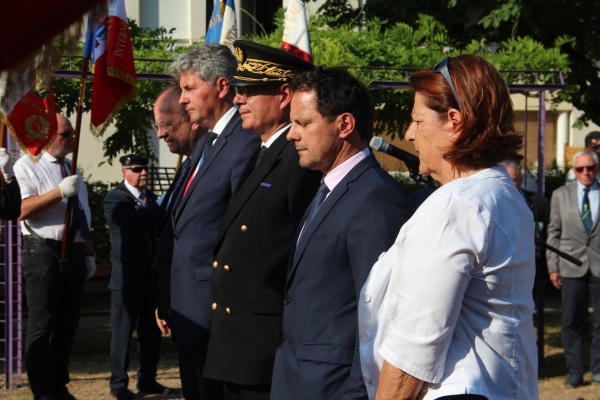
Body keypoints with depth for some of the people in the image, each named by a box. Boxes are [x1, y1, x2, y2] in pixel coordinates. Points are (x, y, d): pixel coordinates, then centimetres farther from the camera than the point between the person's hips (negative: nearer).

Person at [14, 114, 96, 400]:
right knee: (42, 325, -5)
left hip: (74, 253, 7)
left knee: (67, 323, 11)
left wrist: (88, 253, 16)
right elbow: (22, 210, -19)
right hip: (43, 253, -7)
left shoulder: (73, 169, 17)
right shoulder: (27, 167, -6)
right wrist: (59, 192, -25)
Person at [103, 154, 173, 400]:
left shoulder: (151, 197, 18)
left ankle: (147, 380, 19)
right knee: (123, 331, -1)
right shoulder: (114, 198, -6)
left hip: (152, 275, 7)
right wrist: (159, 206, -13)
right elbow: (132, 221, -23)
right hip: (127, 277, -7)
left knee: (151, 331, 10)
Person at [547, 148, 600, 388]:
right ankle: (575, 372, 10)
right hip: (571, 267, 1)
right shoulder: (561, 195, 9)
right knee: (571, 322, 2)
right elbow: (554, 232, 8)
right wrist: (553, 266, 2)